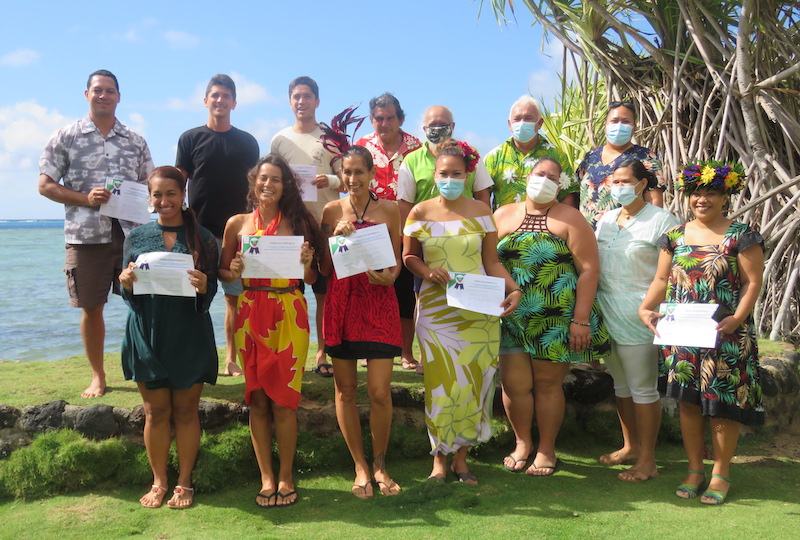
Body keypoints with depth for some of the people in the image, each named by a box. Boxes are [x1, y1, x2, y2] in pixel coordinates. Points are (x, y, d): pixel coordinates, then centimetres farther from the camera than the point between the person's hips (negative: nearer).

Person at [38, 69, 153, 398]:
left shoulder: (135, 141, 12)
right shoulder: (65, 138, 4)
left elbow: (150, 183, 16)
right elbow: (45, 185, 2)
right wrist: (85, 198, -13)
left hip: (131, 232, 2)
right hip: (86, 235, -2)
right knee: (91, 307, 5)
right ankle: (97, 376, 19)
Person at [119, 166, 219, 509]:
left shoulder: (202, 237, 1)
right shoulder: (137, 237, 6)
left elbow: (211, 292, 0)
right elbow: (129, 295, 7)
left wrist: (203, 286, -22)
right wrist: (126, 283, -15)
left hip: (189, 335, -1)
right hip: (148, 333, 1)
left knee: (186, 410, 7)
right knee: (155, 411, 8)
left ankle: (184, 482, 20)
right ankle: (158, 481, 23)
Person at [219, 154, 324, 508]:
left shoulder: (297, 223, 5)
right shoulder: (238, 224, 7)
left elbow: (311, 279, 7)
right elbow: (221, 272, 12)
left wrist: (307, 262, -14)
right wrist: (235, 272, -9)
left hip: (288, 316, -1)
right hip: (250, 315, 1)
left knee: (283, 399, 0)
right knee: (257, 398, 5)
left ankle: (286, 476, 15)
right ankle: (266, 478, 16)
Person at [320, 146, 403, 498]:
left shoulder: (389, 210, 6)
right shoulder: (332, 211, 6)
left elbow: (397, 259, 11)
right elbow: (324, 268, 6)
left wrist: (389, 276, -10)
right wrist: (337, 237, -9)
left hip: (379, 301, -1)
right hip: (341, 302, 1)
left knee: (380, 391, -5)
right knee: (346, 389, 6)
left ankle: (379, 464, 18)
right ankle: (360, 466, 21)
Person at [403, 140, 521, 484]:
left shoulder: (480, 211, 5)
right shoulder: (420, 213, 4)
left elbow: (492, 262, 5)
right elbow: (409, 256, 10)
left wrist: (514, 289, -9)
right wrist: (427, 272, -10)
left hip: (478, 311, 1)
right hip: (436, 310, -1)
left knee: (475, 382, 2)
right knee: (441, 384, -2)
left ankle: (461, 457, 17)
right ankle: (439, 458, 14)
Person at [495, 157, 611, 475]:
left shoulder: (570, 219, 1)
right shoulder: (503, 216, 9)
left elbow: (589, 269, -5)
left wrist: (581, 320, -12)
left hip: (556, 322, -2)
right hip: (512, 319, 2)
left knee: (548, 384, 6)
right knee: (514, 384, 2)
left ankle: (546, 450, 23)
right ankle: (523, 442, 25)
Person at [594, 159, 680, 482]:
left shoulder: (661, 221, -6)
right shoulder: (606, 219, 14)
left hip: (639, 315, -7)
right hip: (606, 312, 7)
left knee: (642, 388, -1)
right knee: (621, 384, 15)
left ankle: (647, 460, 8)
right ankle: (630, 446, 29)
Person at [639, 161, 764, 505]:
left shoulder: (741, 236, -2)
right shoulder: (675, 236, 10)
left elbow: (752, 282, -5)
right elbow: (662, 280, 11)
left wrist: (738, 318, -19)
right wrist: (646, 309, -6)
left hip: (725, 335, -3)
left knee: (722, 403, 1)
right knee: (688, 400, 7)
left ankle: (720, 474, 15)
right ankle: (694, 470, 21)